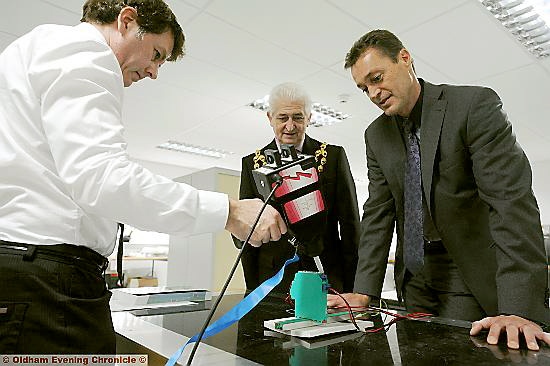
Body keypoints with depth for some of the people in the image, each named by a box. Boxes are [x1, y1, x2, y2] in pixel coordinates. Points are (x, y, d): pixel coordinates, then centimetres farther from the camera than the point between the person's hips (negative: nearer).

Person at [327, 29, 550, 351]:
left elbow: (512, 201, -20)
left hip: (474, 277, -4)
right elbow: (378, 214, 2)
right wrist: (364, 292, -6)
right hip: (415, 278, 4)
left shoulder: (475, 105, -12)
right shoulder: (376, 135, 3)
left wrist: (519, 309, -28)